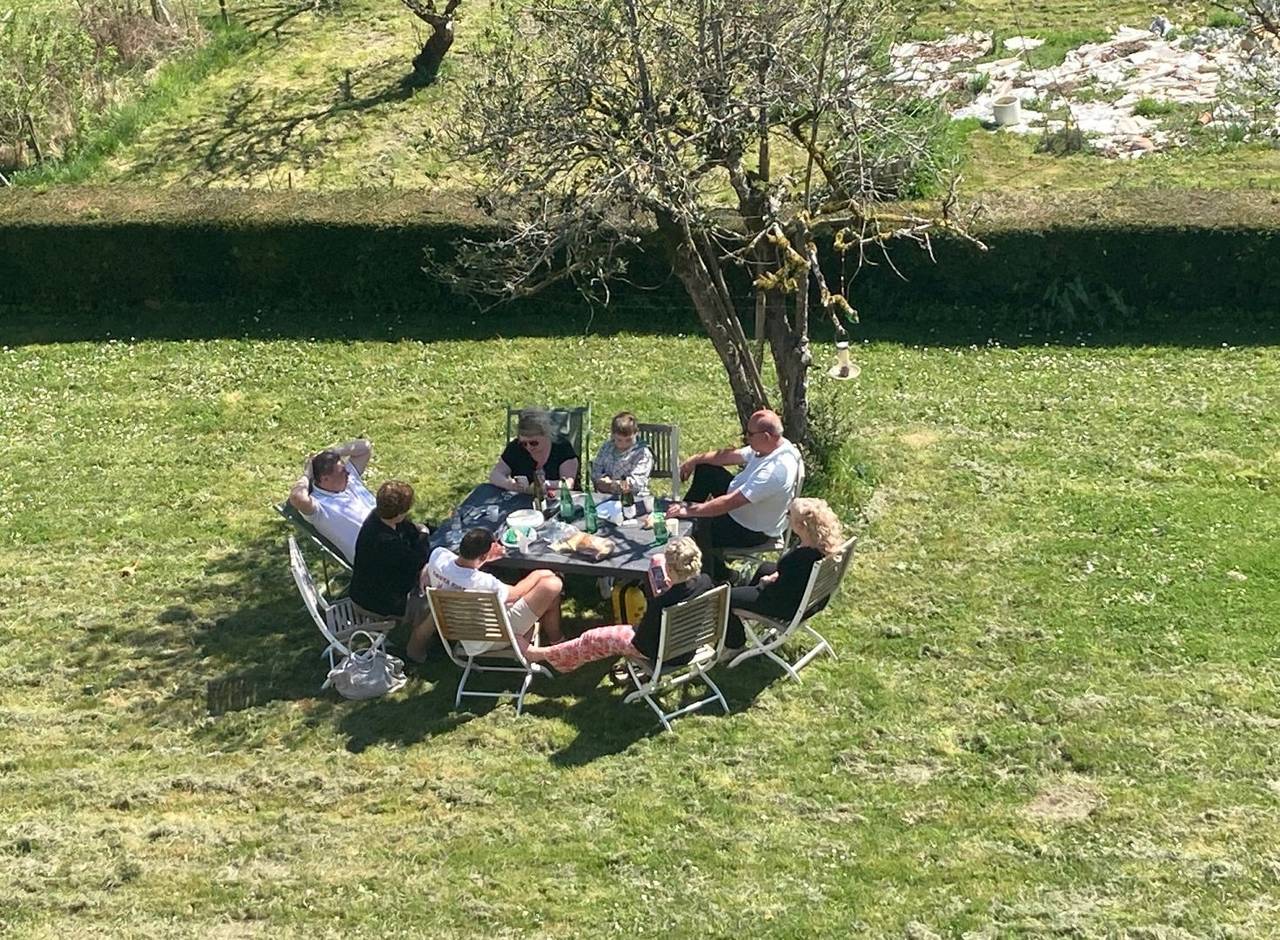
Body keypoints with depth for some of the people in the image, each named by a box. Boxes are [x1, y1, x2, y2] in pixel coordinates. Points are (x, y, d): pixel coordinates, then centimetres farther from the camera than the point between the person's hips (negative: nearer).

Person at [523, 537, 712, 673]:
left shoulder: (661, 603, -38)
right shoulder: (705, 582, -20)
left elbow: (642, 641, -23)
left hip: (663, 654, -7)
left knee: (593, 639, 11)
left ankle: (540, 654, 30)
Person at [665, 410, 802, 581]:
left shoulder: (775, 470, -38)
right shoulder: (774, 446, -10)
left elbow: (730, 502, -38)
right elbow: (732, 455, 4)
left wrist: (689, 511, -33)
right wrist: (696, 459, -2)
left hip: (752, 532, -10)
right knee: (705, 469, 11)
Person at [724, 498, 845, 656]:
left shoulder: (800, 558, -40)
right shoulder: (827, 543, -15)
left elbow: (779, 592, -25)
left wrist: (765, 584, -6)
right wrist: (778, 575, 1)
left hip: (791, 608, -9)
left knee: (727, 597, 3)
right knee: (765, 567, 33)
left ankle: (734, 645, 27)